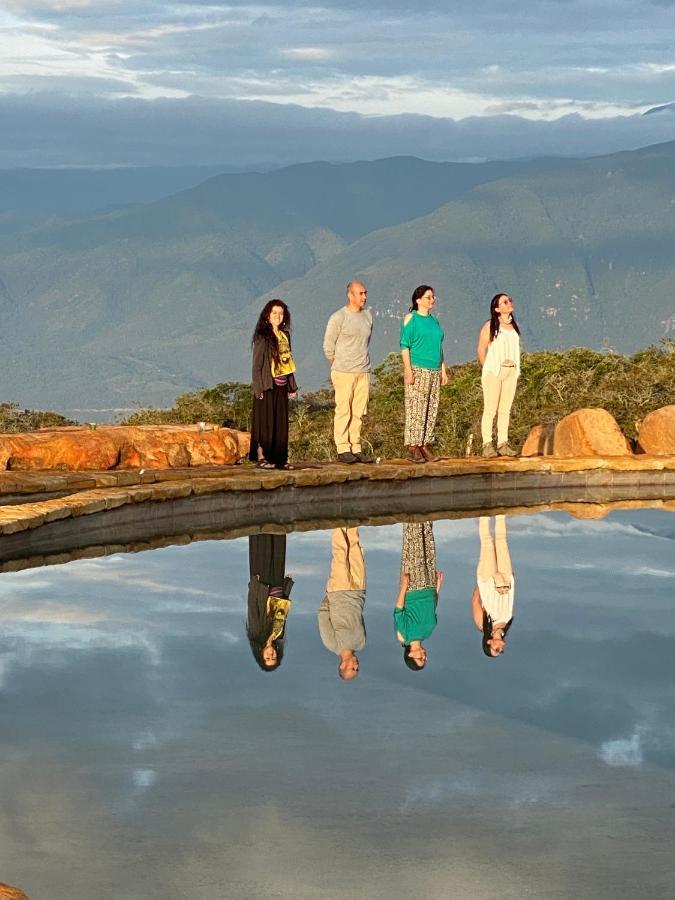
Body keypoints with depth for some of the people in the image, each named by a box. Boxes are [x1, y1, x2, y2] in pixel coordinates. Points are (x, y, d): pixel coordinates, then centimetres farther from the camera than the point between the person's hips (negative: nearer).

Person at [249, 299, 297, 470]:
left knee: (281, 422, 7)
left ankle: (279, 458, 12)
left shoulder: (285, 336, 12)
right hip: (267, 386, -6)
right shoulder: (262, 337, -7)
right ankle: (261, 457, 3)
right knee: (265, 421, -2)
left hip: (281, 387, 6)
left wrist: (292, 386, 16)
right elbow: (256, 364, -9)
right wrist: (259, 388, -15)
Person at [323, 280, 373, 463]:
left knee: (359, 412, 5)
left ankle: (355, 448, 10)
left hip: (363, 372, 5)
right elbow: (328, 345, -1)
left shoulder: (367, 316, 11)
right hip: (344, 373, -5)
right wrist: (338, 365, 6)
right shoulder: (338, 318, -7)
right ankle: (343, 449, -3)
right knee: (343, 411, -5)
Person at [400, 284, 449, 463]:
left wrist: (443, 370, 16)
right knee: (415, 409, -8)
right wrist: (408, 370, -15)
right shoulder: (411, 319, -1)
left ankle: (427, 445, 8)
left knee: (431, 410, 4)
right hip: (417, 370, -6)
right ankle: (413, 447, -7)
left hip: (434, 372, 6)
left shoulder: (434, 321, 17)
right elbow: (404, 346, -7)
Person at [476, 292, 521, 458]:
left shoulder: (514, 326, 13)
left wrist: (516, 369, 9)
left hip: (511, 371, 5)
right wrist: (487, 370, 4)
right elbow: (481, 350, -1)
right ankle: (487, 445, -6)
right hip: (494, 371, -5)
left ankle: (503, 444, 6)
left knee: (505, 410, 4)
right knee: (490, 410, -6)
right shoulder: (490, 326, -3)